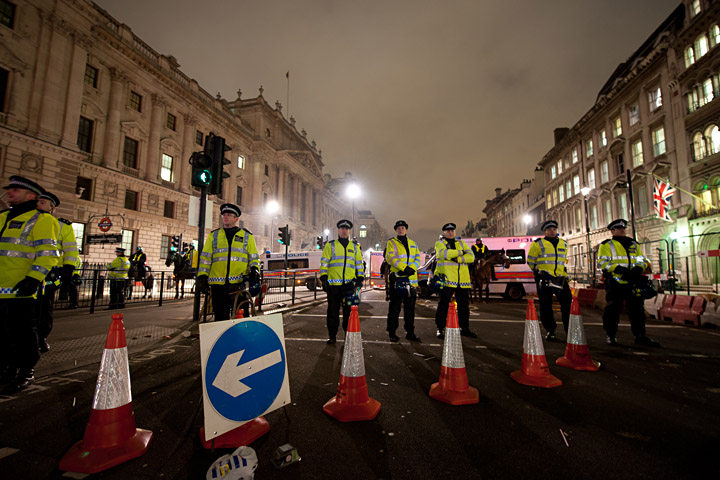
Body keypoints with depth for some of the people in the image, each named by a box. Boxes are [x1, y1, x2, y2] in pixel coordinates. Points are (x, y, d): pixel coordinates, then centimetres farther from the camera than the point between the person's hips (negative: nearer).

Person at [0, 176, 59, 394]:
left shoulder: (40, 220, -7)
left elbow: (47, 254, -15)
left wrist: (33, 279, -23)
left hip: (21, 291, -7)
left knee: (23, 335, 2)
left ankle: (26, 372, 13)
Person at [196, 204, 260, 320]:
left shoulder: (247, 235, 13)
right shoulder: (214, 235, 17)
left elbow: (254, 257, 12)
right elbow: (205, 257, 13)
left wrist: (255, 269, -7)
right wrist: (202, 276, 3)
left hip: (239, 283, -1)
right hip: (218, 283, 2)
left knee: (241, 315, -2)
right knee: (220, 316, 6)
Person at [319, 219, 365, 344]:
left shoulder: (354, 247, 16)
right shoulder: (330, 245, 9)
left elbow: (359, 264, 18)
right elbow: (324, 263, 4)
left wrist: (360, 278, 7)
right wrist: (323, 278, -5)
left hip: (350, 284, 2)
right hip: (333, 284, -2)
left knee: (349, 310, 6)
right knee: (333, 311, 4)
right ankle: (332, 335, 15)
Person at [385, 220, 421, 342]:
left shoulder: (413, 244, 19)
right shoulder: (391, 243, 5)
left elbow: (418, 258, 8)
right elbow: (391, 258, -10)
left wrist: (412, 268, -13)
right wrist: (404, 268, -21)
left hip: (411, 279, 4)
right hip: (397, 278, -4)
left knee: (410, 308, 9)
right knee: (395, 307, 0)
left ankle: (410, 333, 19)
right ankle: (392, 333, 9)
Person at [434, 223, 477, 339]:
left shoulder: (461, 243, 19)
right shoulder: (439, 243, 6)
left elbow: (471, 257, 3)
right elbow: (445, 253, -17)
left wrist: (457, 259, -13)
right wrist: (460, 252, -7)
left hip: (463, 280, 5)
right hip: (447, 279, -5)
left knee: (464, 305, 12)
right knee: (443, 305, -1)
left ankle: (464, 328, 26)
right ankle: (440, 329, 9)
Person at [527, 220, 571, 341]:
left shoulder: (563, 244, 16)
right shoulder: (538, 244, 1)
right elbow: (530, 261, 6)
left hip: (561, 278, 4)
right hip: (544, 279, -4)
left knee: (568, 303, 1)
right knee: (546, 307, 2)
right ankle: (550, 331, 14)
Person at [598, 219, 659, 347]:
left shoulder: (633, 244, 20)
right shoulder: (607, 245, 2)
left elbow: (642, 260, 16)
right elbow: (602, 262, -8)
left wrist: (638, 269, -7)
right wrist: (619, 269, -22)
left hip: (633, 282, 5)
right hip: (615, 283, -5)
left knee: (637, 308, 7)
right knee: (613, 309, -1)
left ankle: (640, 336, 18)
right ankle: (611, 336, 10)